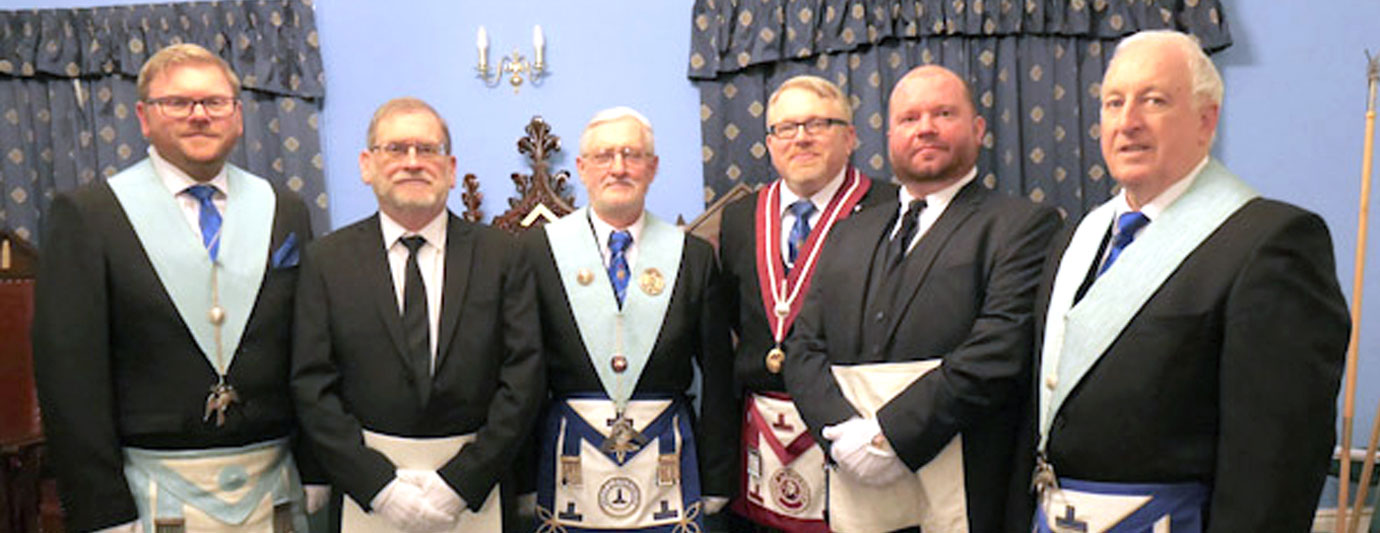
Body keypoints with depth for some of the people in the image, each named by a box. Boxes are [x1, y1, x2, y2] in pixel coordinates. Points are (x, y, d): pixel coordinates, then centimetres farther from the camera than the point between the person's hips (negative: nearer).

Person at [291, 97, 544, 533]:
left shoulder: (500, 255, -1)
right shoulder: (327, 260, 2)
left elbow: (524, 378, -5)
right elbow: (313, 387, -2)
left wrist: (461, 481, -11)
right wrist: (379, 485, -10)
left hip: (472, 491, 0)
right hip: (367, 492, 0)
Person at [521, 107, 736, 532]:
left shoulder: (694, 256, 4)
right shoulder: (538, 250, 0)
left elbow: (718, 378, 5)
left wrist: (717, 481, 4)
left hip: (666, 465, 1)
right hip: (570, 462, -1)